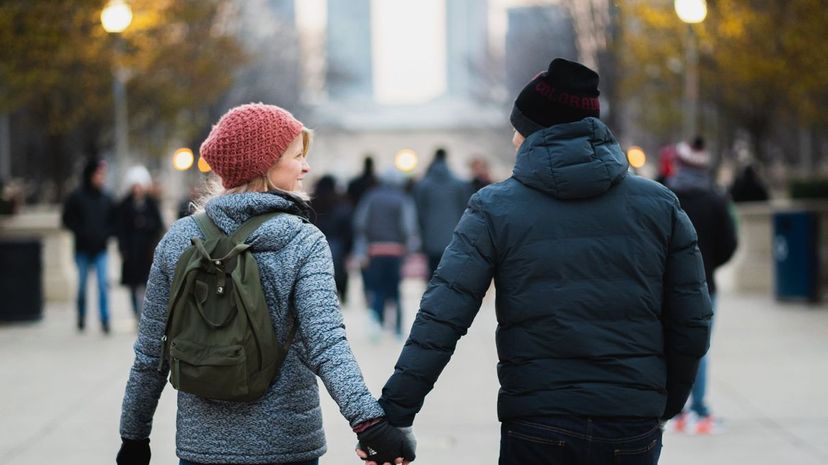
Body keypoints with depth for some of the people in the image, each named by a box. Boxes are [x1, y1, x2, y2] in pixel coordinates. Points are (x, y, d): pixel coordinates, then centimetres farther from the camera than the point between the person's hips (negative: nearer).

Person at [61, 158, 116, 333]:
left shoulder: (106, 198, 2)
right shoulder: (77, 197, -4)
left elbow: (113, 220, 12)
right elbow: (67, 219, 0)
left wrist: (106, 234, -4)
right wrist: (81, 232, -9)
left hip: (100, 248, 1)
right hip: (83, 248, -1)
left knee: (103, 283, -9)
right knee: (82, 284, 9)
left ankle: (105, 320, -8)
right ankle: (81, 317, 24)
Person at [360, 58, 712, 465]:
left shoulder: (494, 209, -2)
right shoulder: (660, 205, 3)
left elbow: (441, 318, -11)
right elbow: (691, 325, 4)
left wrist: (393, 412, -10)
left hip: (536, 430, -2)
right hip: (634, 430, 2)